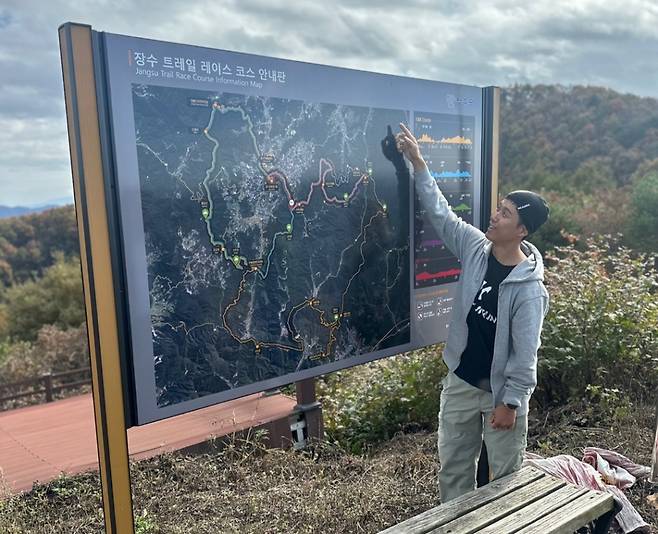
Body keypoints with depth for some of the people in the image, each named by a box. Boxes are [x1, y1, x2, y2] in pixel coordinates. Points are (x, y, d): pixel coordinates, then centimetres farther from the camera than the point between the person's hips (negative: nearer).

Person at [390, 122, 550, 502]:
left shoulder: (529, 289, -22)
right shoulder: (475, 248, -7)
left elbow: (525, 352, -19)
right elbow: (441, 212, -1)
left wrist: (511, 402, -16)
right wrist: (418, 163, -4)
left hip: (501, 392, -5)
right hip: (461, 382, 6)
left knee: (506, 477, 14)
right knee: (453, 467, 19)